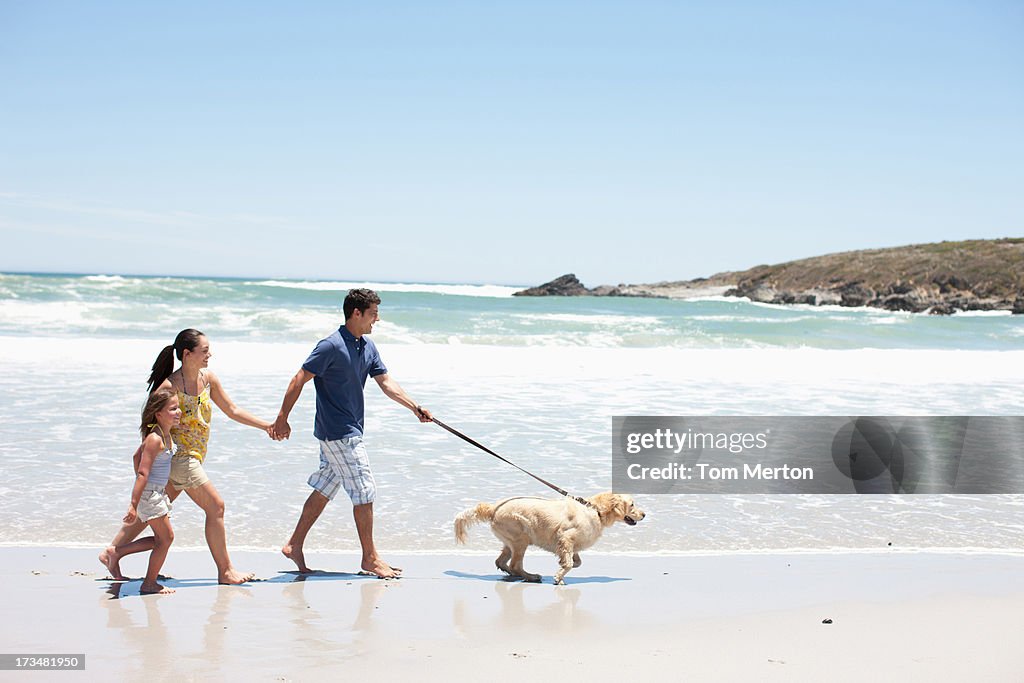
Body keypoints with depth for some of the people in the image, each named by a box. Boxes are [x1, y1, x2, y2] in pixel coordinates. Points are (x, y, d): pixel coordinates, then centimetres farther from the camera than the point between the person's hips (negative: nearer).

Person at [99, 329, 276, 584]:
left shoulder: (208, 379, 4)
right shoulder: (170, 386, -18)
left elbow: (232, 411, 11)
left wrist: (266, 425, 8)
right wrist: (141, 456, -14)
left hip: (192, 456, 8)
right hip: (179, 455, -8)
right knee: (215, 506, -5)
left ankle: (112, 551, 24)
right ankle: (225, 571, 3)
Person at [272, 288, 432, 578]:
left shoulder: (367, 347, 10)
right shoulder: (332, 346, -17)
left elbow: (386, 382, 11)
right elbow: (299, 380, -15)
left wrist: (414, 407, -1)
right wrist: (282, 419, -14)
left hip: (349, 431, 9)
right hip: (338, 433, -9)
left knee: (324, 490, 13)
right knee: (364, 492, -4)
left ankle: (294, 546, 21)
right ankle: (370, 558, 5)